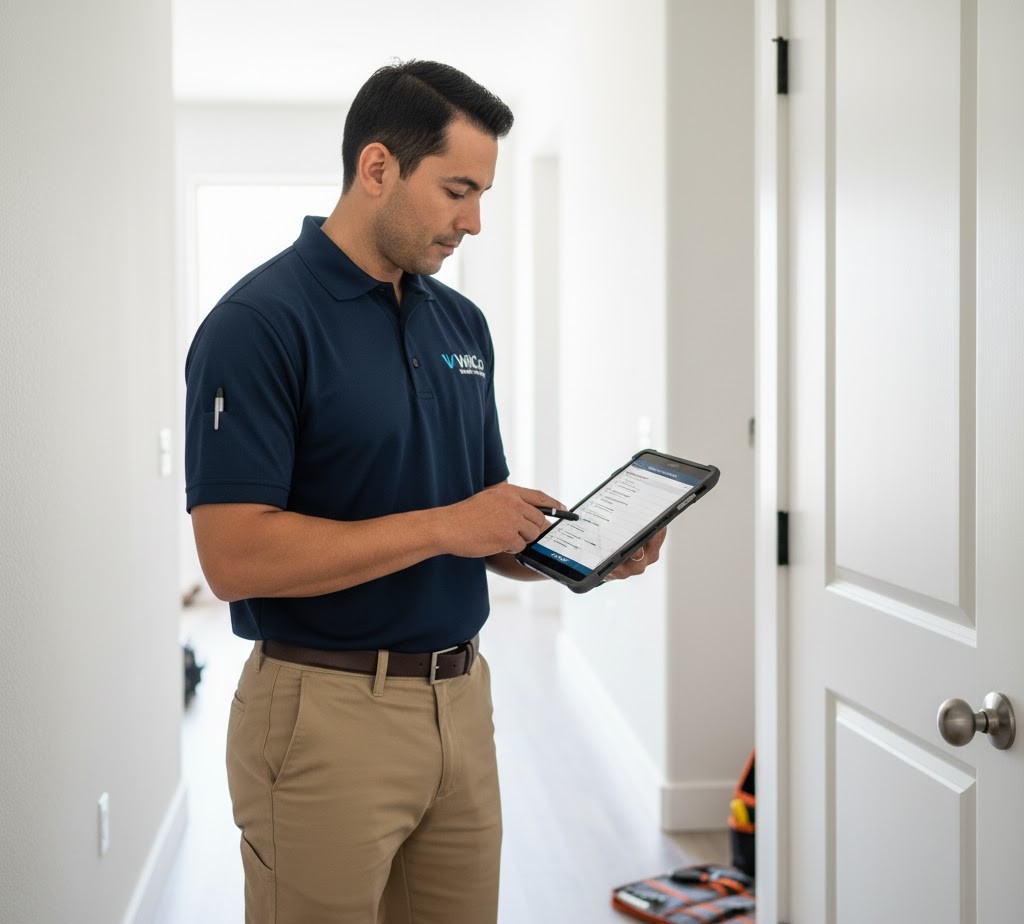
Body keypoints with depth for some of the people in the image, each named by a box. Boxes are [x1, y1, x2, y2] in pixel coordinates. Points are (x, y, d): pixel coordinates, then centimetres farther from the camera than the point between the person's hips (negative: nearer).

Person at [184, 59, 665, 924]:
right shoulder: (258, 323, -14)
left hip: (461, 702, 7)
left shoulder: (462, 323, 9)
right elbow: (235, 556, -21)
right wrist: (442, 527, -21)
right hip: (325, 716, -7)